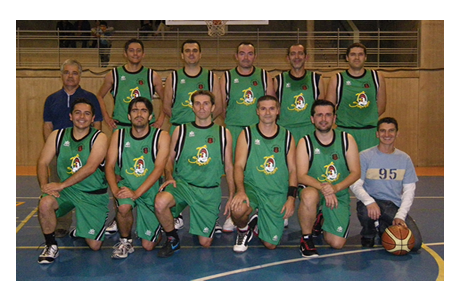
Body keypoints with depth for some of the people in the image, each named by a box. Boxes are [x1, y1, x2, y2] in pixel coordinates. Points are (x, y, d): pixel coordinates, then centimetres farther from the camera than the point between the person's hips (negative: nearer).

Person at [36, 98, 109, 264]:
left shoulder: (99, 138, -10)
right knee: (45, 203, -32)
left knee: (94, 245, -1)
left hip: (94, 194, -2)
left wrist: (62, 185, -28)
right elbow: (43, 162, -2)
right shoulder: (58, 135, 1)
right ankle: (51, 246, -8)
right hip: (66, 191, 2)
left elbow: (90, 168, -23)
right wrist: (44, 185, -22)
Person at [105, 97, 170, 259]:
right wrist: (115, 189, -22)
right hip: (127, 185, 1)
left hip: (150, 190, -1)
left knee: (149, 245, -1)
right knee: (123, 207, -35)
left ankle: (157, 229, 36)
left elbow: (158, 169, -16)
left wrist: (137, 193, -27)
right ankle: (125, 242, -6)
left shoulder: (161, 136, -7)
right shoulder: (119, 135, 1)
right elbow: (110, 166, -2)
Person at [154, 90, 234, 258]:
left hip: (210, 191, 0)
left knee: (205, 243, -1)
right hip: (182, 183, 0)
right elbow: (170, 159, 10)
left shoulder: (223, 133, 6)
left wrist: (232, 197, 4)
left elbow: (229, 168, 9)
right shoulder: (181, 131, 5)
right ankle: (172, 240, -6)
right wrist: (169, 177, -11)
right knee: (160, 203, -34)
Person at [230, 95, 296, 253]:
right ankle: (243, 230, 2)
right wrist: (240, 191, -23)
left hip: (277, 195, 2)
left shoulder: (287, 137, 7)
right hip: (251, 188, -2)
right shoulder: (247, 134, 2)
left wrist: (291, 197, -5)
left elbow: (293, 170, 8)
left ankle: (258, 223, 32)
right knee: (238, 209, -37)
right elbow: (239, 166, -5)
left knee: (270, 244, -4)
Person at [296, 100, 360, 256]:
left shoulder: (347, 139, -3)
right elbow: (301, 176, -14)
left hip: (339, 194, 2)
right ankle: (306, 238, -15)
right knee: (309, 195, -40)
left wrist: (335, 187, -24)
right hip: (314, 189, -2)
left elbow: (356, 172, -5)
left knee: (337, 243, -6)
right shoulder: (305, 142, -7)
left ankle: (323, 221, 30)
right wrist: (323, 187, -33)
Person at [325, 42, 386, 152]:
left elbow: (381, 107, 13)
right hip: (345, 131, -1)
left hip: (371, 133, 2)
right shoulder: (336, 80, 3)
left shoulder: (377, 77, 8)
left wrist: (368, 120, 5)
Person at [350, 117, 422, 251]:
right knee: (366, 209, -39)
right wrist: (370, 202, -30)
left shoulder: (405, 159, 7)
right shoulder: (365, 156, -3)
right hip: (373, 202, -3)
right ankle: (368, 235, 0)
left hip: (396, 206, 3)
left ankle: (383, 228, 17)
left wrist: (400, 216, -10)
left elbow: (409, 190, 5)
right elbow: (355, 185, -9)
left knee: (415, 243, -17)